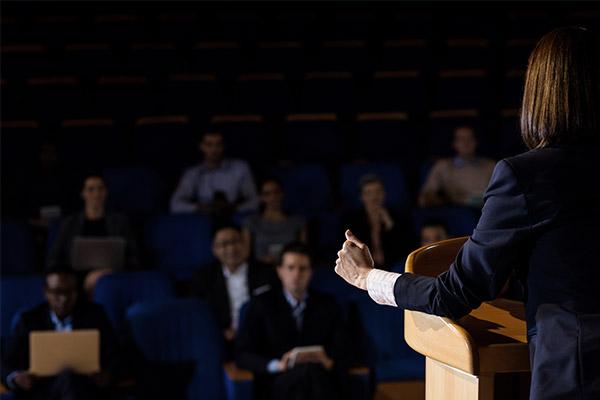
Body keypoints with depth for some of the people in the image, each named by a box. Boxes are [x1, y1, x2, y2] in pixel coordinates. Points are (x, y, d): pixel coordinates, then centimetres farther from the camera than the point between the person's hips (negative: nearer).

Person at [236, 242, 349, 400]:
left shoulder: (327, 306, 18)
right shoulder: (262, 304, 12)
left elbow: (342, 358, 13)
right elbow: (242, 355, 4)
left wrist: (327, 363, -12)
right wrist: (277, 365, -15)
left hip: (321, 381, 2)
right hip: (277, 384, -1)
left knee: (314, 370, -38)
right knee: (309, 371, -38)